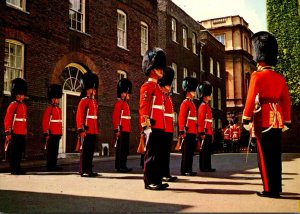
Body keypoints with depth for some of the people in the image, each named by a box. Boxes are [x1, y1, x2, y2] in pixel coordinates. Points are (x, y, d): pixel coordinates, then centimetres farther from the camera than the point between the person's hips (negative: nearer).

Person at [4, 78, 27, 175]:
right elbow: (7, 119, -11)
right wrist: (8, 132, -15)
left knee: (20, 151, 11)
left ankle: (18, 168, 20)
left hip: (22, 134, 7)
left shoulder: (24, 106, 15)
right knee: (13, 152, 0)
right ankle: (13, 169, 6)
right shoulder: (12, 105, -7)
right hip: (15, 133, -7)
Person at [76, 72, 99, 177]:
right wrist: (81, 129, -18)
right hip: (86, 130, -8)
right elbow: (79, 116, -13)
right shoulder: (83, 101, -7)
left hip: (93, 131, 8)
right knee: (84, 151, -2)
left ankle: (89, 170, 18)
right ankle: (83, 171, 4)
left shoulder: (94, 102, 17)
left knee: (91, 151, 11)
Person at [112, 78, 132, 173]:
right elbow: (115, 117, -15)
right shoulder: (119, 103, -8)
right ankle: (119, 166, -2)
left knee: (125, 149, 11)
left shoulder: (126, 104, 20)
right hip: (121, 130, -9)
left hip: (126, 130, 10)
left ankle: (123, 166, 16)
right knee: (120, 149, -6)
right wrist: (117, 129, -20)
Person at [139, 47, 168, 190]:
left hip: (159, 127, 9)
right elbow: (143, 107, -15)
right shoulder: (147, 86, -6)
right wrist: (146, 125, -21)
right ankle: (149, 182, 1)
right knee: (151, 154, -5)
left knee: (158, 155, 11)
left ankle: (157, 181, 18)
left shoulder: (158, 88, 22)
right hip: (152, 127, -9)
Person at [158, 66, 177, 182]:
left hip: (169, 129, 9)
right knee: (163, 152, -4)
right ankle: (163, 174, 0)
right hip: (163, 129, -9)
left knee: (167, 152, 10)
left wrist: (171, 128, 18)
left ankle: (166, 173, 15)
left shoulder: (168, 97, 20)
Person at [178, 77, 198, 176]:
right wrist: (182, 131, -21)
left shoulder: (192, 103, 20)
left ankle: (189, 169, 16)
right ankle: (184, 170, 0)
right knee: (186, 152, -5)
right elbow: (181, 118, -15)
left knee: (191, 152, 11)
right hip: (187, 132, -9)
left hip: (192, 132, 9)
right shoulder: (185, 103, -8)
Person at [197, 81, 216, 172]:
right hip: (205, 132, -10)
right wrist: (202, 132, -21)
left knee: (208, 151, 11)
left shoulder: (207, 106, 20)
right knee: (204, 150, -5)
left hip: (208, 132, 10)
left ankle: (207, 167, 15)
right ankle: (203, 167, -1)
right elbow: (200, 120, -16)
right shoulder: (203, 106, -9)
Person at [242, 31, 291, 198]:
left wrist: (246, 120, -12)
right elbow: (286, 101, 11)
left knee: (265, 156, -2)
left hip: (263, 121, -6)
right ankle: (277, 187, 19)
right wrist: (287, 122, 16)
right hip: (277, 121, 6)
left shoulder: (257, 75, -7)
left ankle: (270, 189, 1)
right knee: (275, 155, 11)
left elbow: (251, 99, -14)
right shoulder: (280, 78, 12)